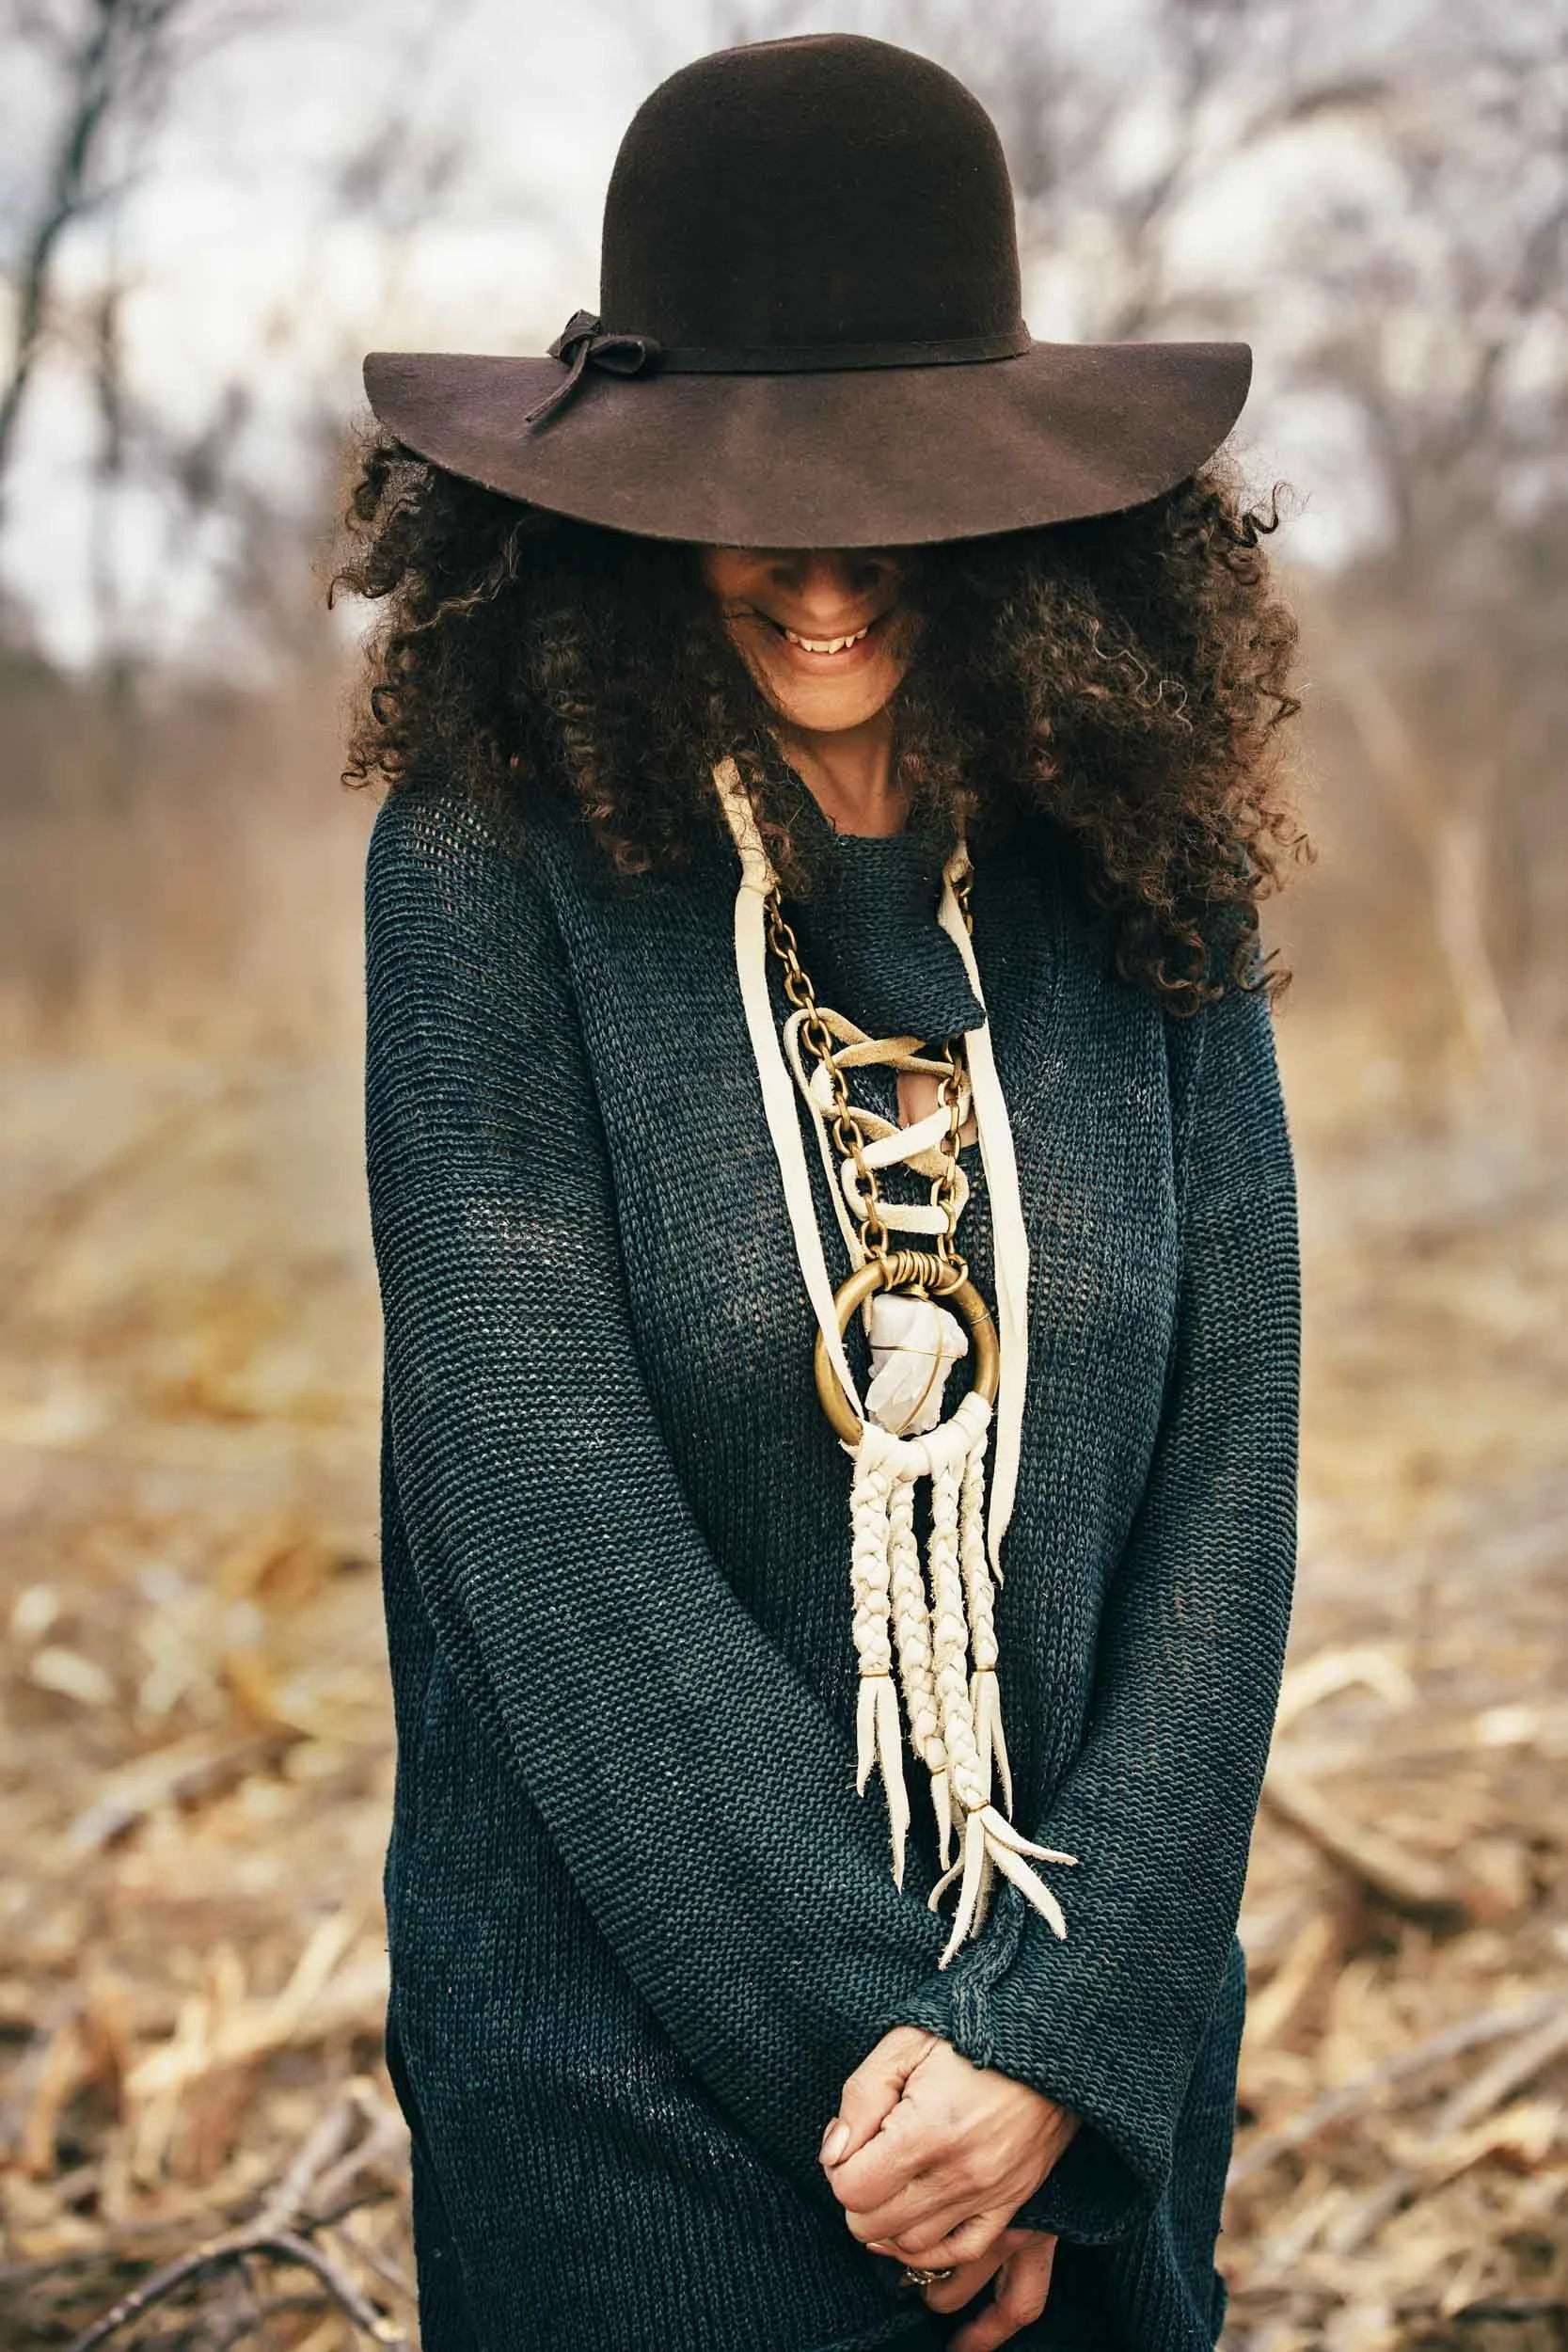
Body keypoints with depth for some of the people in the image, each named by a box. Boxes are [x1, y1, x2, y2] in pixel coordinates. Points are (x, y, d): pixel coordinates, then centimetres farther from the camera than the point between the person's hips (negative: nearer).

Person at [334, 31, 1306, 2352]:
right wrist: (862, 2039, -16)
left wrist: (1067, 2033, -13)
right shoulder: (488, 864, -11)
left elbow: (1224, 1476, -5)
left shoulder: (1141, 880, -3)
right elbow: (546, 1507, -16)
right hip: (642, 2064, -3)